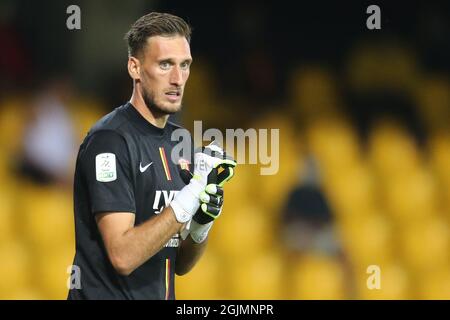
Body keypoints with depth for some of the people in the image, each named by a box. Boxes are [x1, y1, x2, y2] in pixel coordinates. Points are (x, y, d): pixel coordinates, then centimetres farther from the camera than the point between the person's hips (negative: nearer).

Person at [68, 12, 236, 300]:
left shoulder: (179, 142, 10)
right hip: (105, 295, -7)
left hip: (161, 296, 7)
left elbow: (180, 265, 12)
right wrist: (191, 197, -22)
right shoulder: (110, 140, -13)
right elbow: (123, 256, -21)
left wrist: (201, 224, -7)